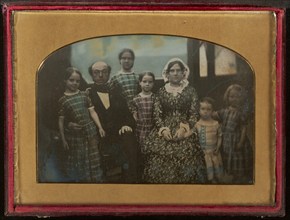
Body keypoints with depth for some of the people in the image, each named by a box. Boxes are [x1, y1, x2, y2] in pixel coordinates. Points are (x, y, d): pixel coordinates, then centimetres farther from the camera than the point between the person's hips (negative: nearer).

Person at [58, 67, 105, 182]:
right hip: (74, 134, -2)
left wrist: (100, 127, -6)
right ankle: (81, 179, 23)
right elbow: (61, 121, -2)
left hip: (90, 132, 2)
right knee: (78, 160, 9)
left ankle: (96, 179, 20)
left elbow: (92, 112, 3)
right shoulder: (63, 100, -4)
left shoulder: (84, 95, 4)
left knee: (93, 159, 8)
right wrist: (63, 139, -3)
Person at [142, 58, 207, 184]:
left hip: (185, 133, -1)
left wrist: (184, 128, -12)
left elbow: (194, 114, 2)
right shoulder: (161, 92, 11)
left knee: (184, 161, -14)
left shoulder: (190, 91, 7)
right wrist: (163, 129, -9)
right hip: (164, 132, 1)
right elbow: (156, 114, 6)